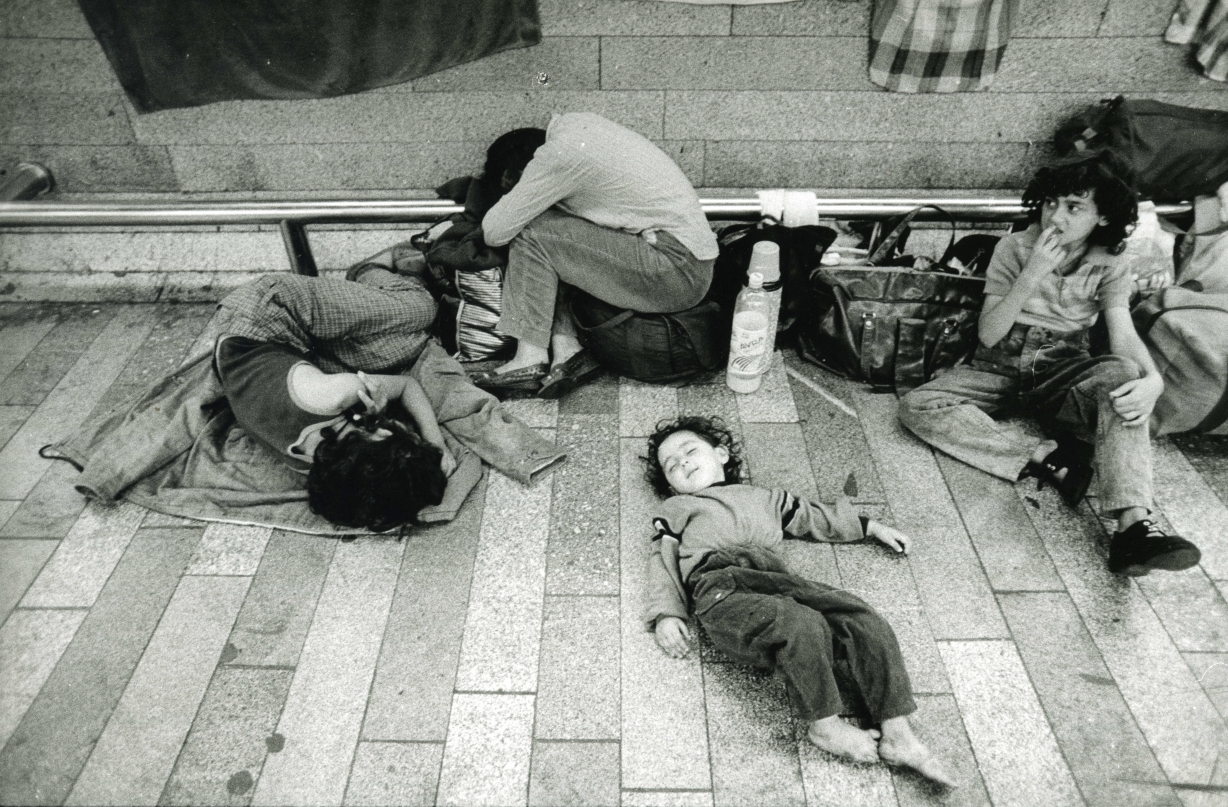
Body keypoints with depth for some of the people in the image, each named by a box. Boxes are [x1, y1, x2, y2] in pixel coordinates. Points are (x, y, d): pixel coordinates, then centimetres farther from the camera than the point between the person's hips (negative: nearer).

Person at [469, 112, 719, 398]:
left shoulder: (557, 157, -14)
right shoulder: (572, 122, 12)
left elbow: (495, 232, -10)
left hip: (678, 272, -10)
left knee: (533, 233, -9)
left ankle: (531, 359, -8)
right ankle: (568, 350, -2)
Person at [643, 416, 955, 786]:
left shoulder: (762, 497, 37)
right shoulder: (674, 509, 26)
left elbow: (813, 516, 44)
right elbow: (663, 562, 15)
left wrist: (871, 527, 42)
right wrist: (666, 614, -1)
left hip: (776, 582, 5)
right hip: (723, 589, -4)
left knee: (865, 621, -15)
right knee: (803, 624, -32)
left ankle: (897, 734, -13)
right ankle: (824, 726, -14)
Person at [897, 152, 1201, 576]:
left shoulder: (1108, 268, 0)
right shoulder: (1014, 248, -4)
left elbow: (1124, 336, -14)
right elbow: (989, 335, -10)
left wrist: (1152, 379, -36)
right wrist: (1032, 276, -22)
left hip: (1064, 373, 1)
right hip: (999, 370, 0)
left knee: (1121, 374, -35)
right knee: (917, 406, -27)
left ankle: (1134, 525, -45)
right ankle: (1048, 455, -32)